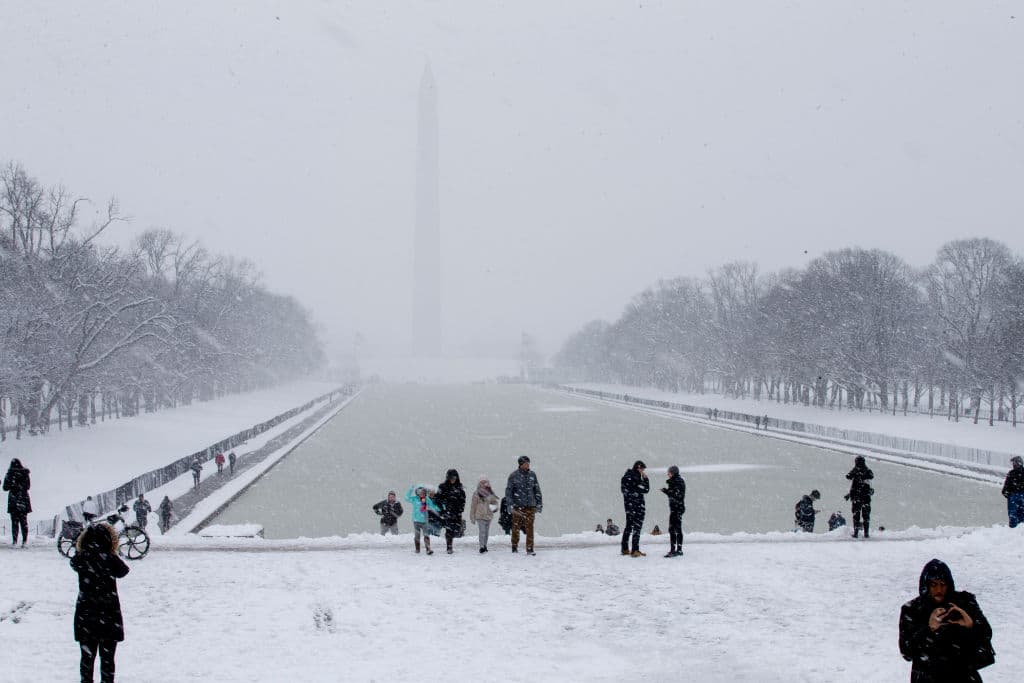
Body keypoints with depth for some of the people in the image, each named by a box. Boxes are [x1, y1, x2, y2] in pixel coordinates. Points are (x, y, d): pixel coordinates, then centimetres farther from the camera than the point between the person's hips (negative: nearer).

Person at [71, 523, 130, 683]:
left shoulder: (80, 560, -7)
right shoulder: (111, 559, -13)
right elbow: (122, 571, 6)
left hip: (85, 617, 2)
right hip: (109, 616, -2)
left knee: (87, 656, 12)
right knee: (107, 658, 8)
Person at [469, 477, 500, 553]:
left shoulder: (490, 493, 6)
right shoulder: (476, 494, -4)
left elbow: (495, 502, 20)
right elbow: (473, 506, -1)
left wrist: (494, 507, -3)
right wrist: (472, 517, -1)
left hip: (488, 515, 4)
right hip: (480, 516, -4)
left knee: (487, 532, 11)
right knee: (482, 532, -14)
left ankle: (485, 546, 23)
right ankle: (482, 547, -16)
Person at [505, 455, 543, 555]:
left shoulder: (532, 475, 7)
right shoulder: (513, 476, -2)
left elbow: (537, 490, 14)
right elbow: (508, 491, -2)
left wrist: (539, 504, 11)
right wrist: (511, 505, -10)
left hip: (530, 506, 2)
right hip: (517, 506, -2)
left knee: (530, 528, -4)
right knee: (516, 528, 4)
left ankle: (530, 549, -2)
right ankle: (514, 547, 19)